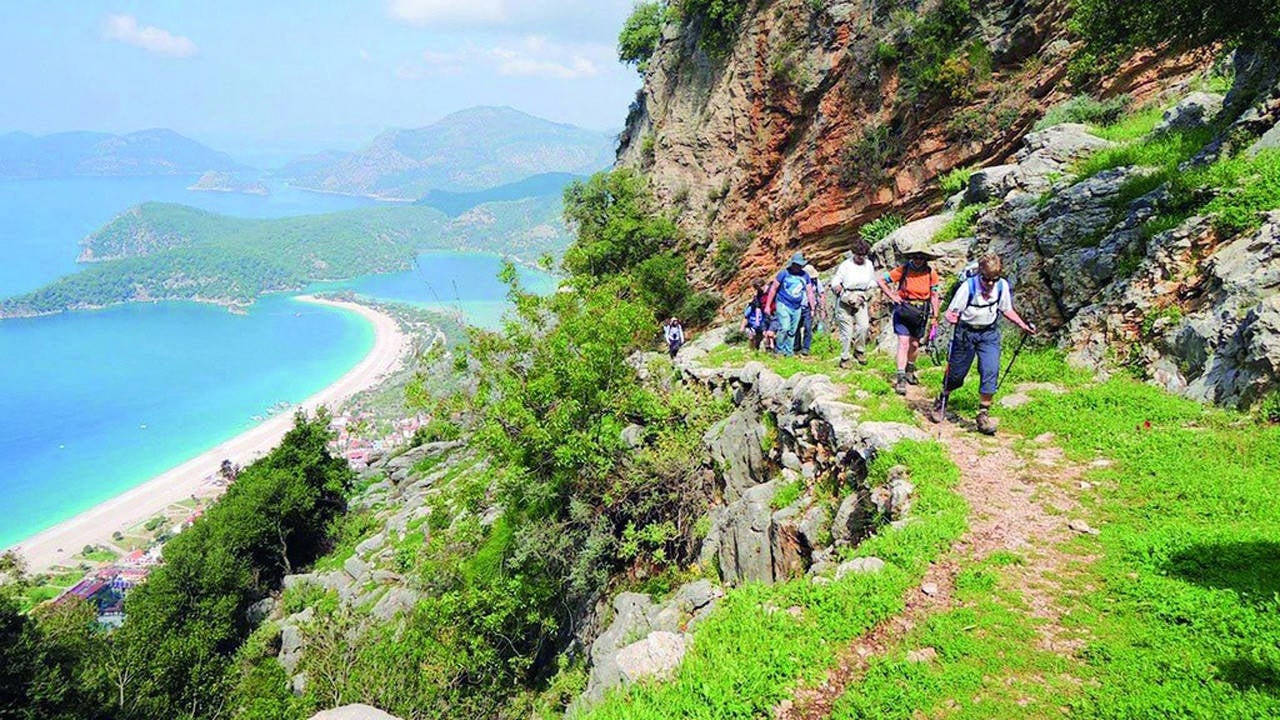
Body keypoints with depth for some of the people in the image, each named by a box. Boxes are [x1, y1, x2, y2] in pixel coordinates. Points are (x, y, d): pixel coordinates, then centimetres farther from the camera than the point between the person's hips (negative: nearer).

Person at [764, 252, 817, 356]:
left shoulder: (805, 275, 5)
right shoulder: (785, 273, -7)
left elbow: (809, 292, 13)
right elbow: (773, 289, -3)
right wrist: (768, 305, -4)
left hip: (797, 308, 5)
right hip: (783, 305, -4)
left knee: (792, 331, 8)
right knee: (784, 328, -17)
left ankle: (789, 351, 20)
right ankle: (780, 350, -1)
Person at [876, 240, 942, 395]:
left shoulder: (931, 273, -2)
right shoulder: (903, 269, -11)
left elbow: (934, 296, 7)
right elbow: (880, 280, -6)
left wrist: (934, 316, 5)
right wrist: (892, 296, -11)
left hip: (921, 312, 3)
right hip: (903, 309, -3)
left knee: (915, 344, 15)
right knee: (904, 342, -11)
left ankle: (910, 370, 40)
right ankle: (901, 379, -12)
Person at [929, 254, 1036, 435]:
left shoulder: (1002, 286, -7)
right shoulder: (968, 286, -18)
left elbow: (1007, 310, 10)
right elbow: (952, 312, -14)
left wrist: (1023, 325, 1)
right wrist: (952, 318, -37)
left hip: (989, 333, 2)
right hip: (966, 332, -2)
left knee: (991, 371, -12)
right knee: (956, 373, 8)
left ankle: (983, 415, -3)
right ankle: (941, 401, 36)